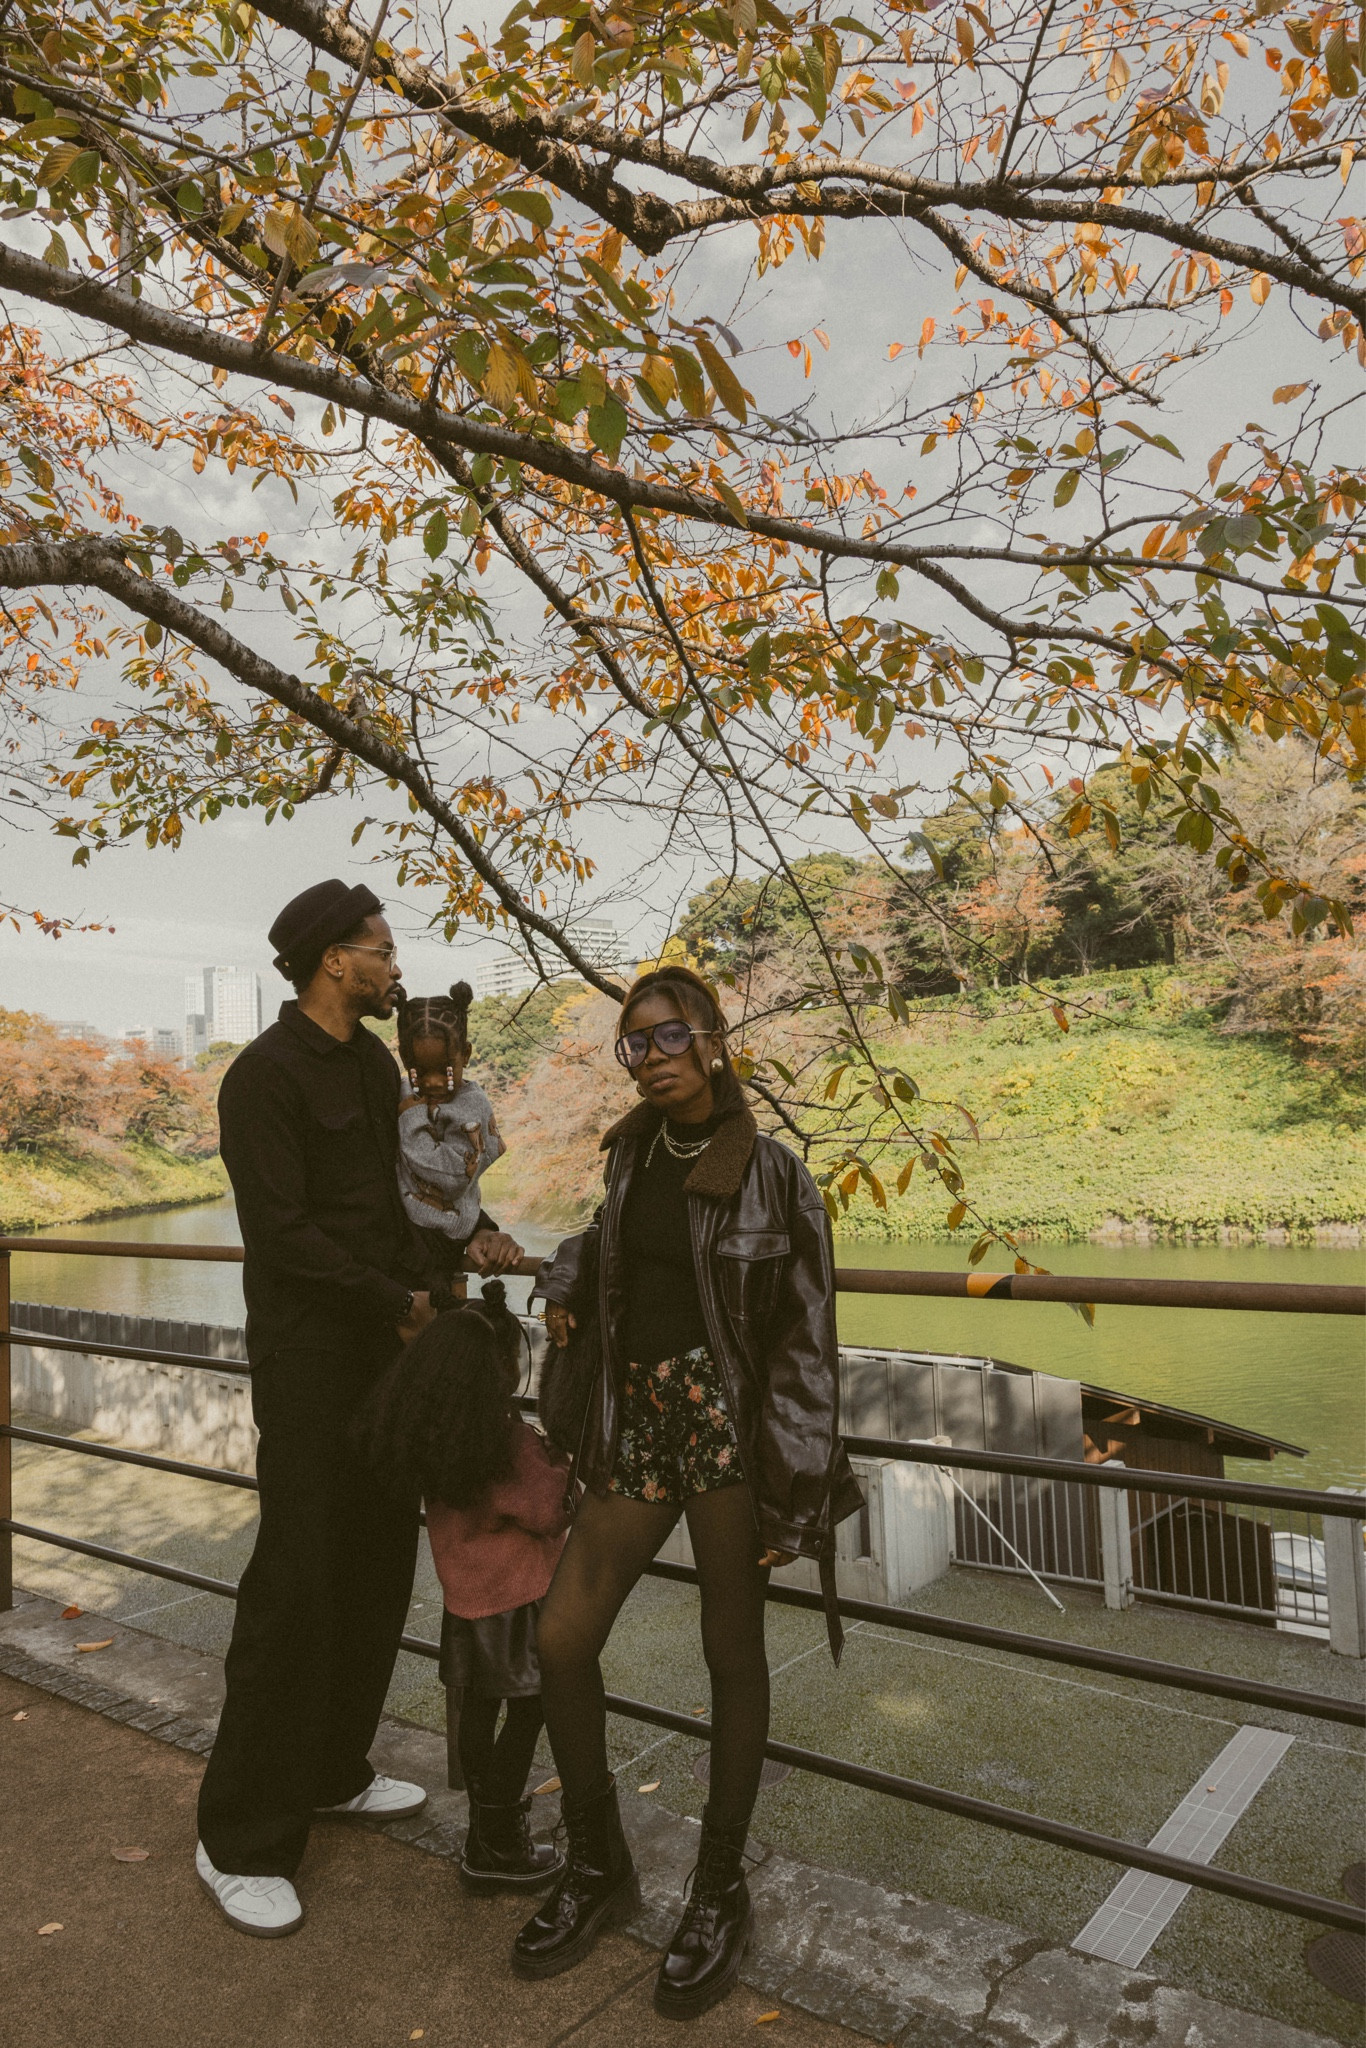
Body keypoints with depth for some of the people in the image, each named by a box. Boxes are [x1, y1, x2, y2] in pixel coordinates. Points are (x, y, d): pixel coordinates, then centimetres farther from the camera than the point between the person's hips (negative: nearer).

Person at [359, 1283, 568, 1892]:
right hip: (516, 1596, -7)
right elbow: (549, 1511, -16)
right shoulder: (510, 1441, -25)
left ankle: (486, 1833, 33)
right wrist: (561, 1465, -2)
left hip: (464, 1594, 7)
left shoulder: (424, 1434, -3)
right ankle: (497, 1847, 16)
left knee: (476, 1713, 18)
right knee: (527, 1712, 8)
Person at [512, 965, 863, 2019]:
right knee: (561, 1636, 4)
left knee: (732, 1656, 8)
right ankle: (599, 1863, 28)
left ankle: (721, 1891, 30)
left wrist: (795, 1487, -11)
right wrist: (567, 1279, 13)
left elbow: (806, 1338, -8)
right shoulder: (635, 1151, 8)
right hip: (637, 1420, 5)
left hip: (729, 1418, -5)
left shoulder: (771, 1170, -8)